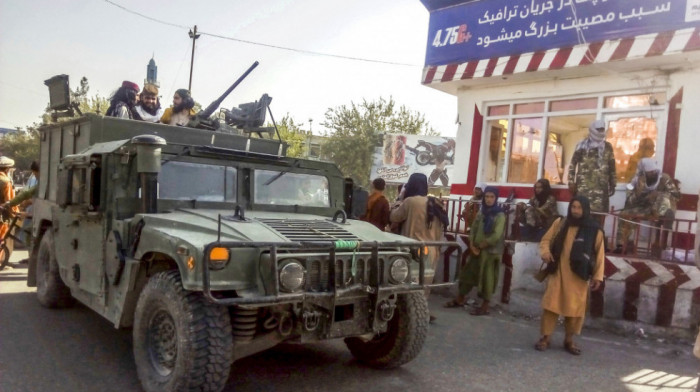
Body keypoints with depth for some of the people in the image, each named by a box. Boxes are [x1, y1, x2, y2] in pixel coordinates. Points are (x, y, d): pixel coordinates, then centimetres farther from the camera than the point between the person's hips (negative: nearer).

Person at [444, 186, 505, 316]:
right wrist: (472, 246, -7)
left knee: (487, 278, 2)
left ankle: (485, 306, 13)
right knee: (468, 273, 12)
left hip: (490, 252, -6)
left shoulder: (500, 215, -9)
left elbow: (496, 236, -18)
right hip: (477, 251, 6)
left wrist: (481, 246, -10)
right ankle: (460, 299, 25)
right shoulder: (481, 213, 10)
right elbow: (473, 229, 7)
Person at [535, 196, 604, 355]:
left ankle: (569, 340, 23)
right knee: (551, 304, 0)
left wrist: (598, 276, -2)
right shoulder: (560, 223, 2)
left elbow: (599, 254, 2)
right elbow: (546, 240, 8)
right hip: (558, 273, 0)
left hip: (578, 277, 0)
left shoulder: (595, 230, -1)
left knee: (575, 308, 6)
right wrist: (545, 252, -14)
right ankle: (545, 338, 11)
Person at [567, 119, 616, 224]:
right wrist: (571, 183, -5)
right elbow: (573, 164, 2)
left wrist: (612, 184, 12)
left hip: (601, 187, 3)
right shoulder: (582, 145, 4)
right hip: (584, 186, -2)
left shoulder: (608, 147, 13)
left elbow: (612, 167, 15)